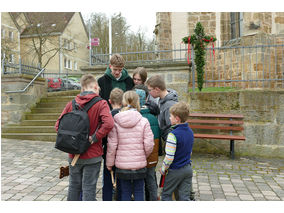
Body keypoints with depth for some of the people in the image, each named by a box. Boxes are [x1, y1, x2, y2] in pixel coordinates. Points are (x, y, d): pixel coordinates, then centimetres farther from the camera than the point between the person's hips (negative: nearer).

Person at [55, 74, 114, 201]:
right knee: (89, 189, 7)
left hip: (73, 155, 4)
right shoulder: (101, 103, -11)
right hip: (92, 156, -4)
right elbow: (108, 123, -27)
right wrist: (94, 138, -17)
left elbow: (58, 125, 0)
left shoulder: (71, 104, 0)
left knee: (74, 187, 20)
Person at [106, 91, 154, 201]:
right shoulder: (143, 121, -8)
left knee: (125, 192, 13)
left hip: (122, 164, 1)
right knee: (139, 191, 14)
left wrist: (109, 163, 8)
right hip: (140, 163, 0)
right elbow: (148, 144, -9)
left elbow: (112, 145, -4)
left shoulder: (115, 122, -6)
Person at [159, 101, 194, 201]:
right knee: (185, 197, 13)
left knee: (166, 194, 14)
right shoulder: (190, 132, 2)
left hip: (175, 170, -6)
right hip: (188, 169, 7)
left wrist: (163, 169, -8)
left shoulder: (173, 135, -23)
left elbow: (169, 157, -23)